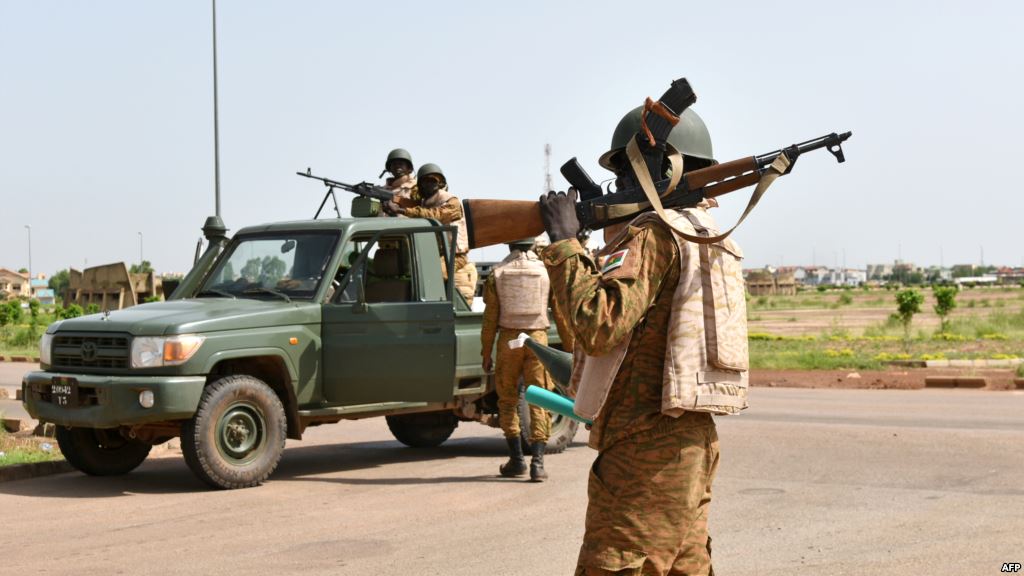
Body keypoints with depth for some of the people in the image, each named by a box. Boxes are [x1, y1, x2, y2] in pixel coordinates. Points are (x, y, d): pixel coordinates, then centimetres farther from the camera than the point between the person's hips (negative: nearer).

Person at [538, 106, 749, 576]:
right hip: (690, 444, 10)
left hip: (647, 453, -10)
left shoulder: (654, 232, -12)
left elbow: (598, 327, -24)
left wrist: (565, 242, -15)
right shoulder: (705, 233, 17)